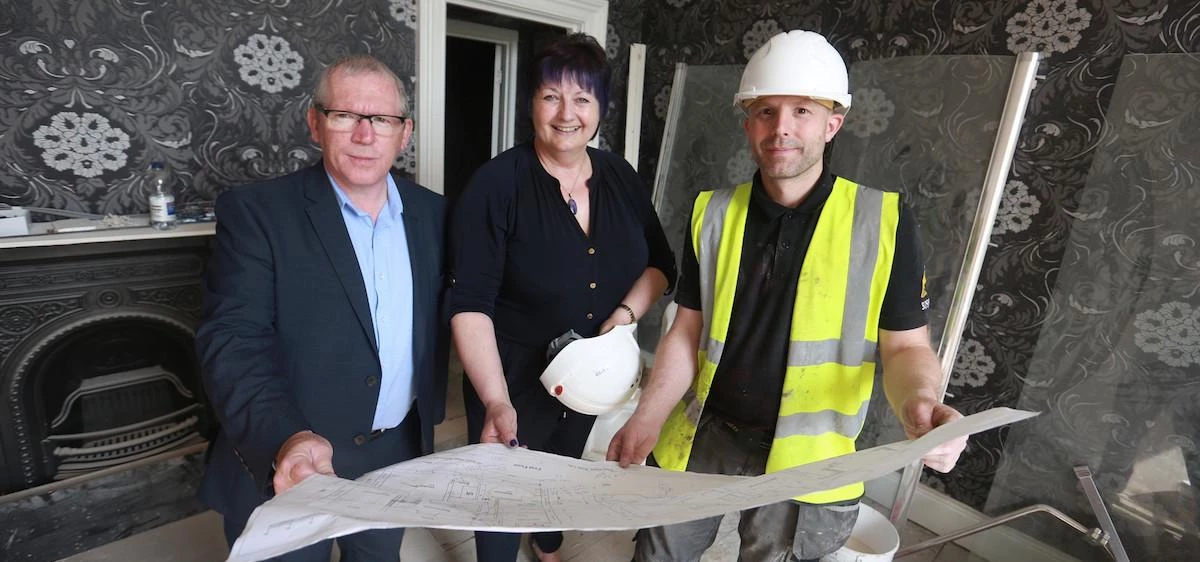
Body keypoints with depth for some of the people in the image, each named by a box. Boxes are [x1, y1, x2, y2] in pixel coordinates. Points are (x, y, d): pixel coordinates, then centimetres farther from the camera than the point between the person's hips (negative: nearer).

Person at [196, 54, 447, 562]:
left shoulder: (432, 213, -1)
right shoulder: (255, 212, -14)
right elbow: (233, 341, -21)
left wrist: (430, 404, 4)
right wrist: (287, 439, -35)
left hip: (397, 459, 4)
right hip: (282, 473, -4)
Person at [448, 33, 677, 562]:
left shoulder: (621, 177, -5)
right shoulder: (496, 184, -21)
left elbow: (660, 261, 2)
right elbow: (470, 303, -25)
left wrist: (626, 314, -17)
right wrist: (497, 402, -35)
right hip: (514, 372, -5)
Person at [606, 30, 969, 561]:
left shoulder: (883, 221, -10)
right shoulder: (713, 212, -3)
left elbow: (905, 345, -4)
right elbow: (688, 332, 0)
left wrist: (919, 401, -26)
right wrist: (648, 417, -11)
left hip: (803, 461, -2)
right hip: (700, 439, 3)